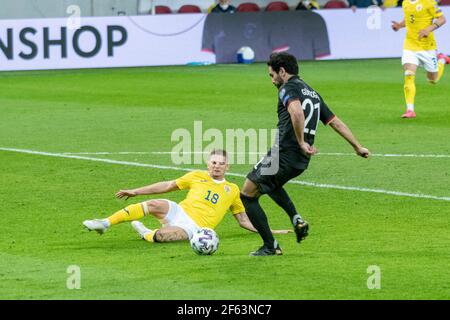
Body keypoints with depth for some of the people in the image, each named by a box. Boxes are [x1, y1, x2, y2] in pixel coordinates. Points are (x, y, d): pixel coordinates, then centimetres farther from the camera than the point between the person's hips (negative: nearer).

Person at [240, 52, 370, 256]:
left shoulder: (288, 88, -7)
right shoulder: (312, 93, 19)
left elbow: (297, 112, -29)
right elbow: (335, 122, 20)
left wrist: (301, 142, -25)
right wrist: (357, 147, 23)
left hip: (283, 155, -9)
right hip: (301, 161, 9)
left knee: (248, 195, 4)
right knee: (270, 184, 36)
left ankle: (270, 246, 2)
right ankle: (296, 219, 15)